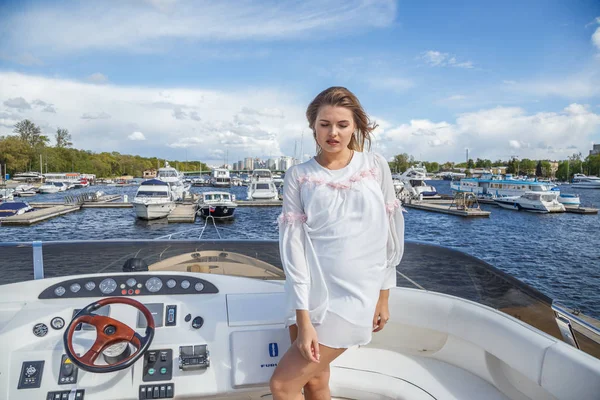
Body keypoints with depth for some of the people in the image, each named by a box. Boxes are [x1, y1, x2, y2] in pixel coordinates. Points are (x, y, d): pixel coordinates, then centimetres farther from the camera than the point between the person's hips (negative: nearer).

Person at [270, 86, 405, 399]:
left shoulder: (376, 167, -1)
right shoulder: (298, 176, -2)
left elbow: (390, 232, 5)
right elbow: (292, 243, -7)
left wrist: (383, 296, 7)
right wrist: (303, 318, -12)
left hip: (354, 293, -2)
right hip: (309, 294, 2)